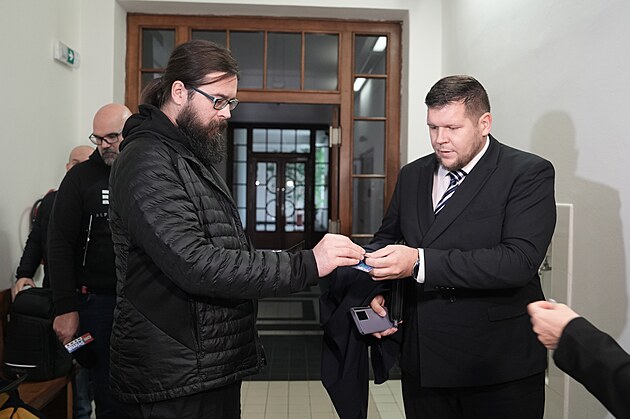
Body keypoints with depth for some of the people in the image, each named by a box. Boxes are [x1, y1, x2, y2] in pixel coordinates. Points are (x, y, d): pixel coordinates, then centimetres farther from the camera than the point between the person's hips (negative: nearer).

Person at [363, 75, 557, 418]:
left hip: (499, 366, -4)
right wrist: (378, 292, -3)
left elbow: (520, 260, -22)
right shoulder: (412, 175, 7)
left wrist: (419, 262, -29)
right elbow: (387, 237, 16)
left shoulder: (529, 173, -10)